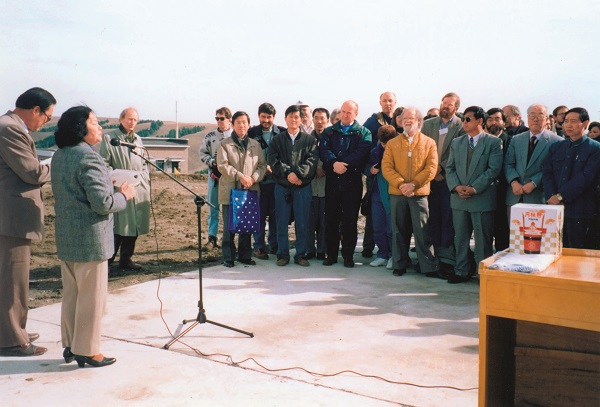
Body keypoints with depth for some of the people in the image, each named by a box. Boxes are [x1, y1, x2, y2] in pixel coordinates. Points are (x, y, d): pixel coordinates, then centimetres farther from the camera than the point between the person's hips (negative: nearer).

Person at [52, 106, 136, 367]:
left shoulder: (59, 156, 10)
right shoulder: (88, 158, -19)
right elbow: (103, 203, -23)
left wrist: (110, 187, 17)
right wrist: (124, 195, -5)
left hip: (66, 238, 9)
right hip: (89, 240, -9)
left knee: (71, 294, 18)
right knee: (91, 297, 3)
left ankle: (70, 345, 29)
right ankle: (87, 351, 13)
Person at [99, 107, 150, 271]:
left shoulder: (138, 139, 19)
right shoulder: (109, 138, 0)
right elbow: (105, 164, -4)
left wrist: (145, 180, 10)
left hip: (139, 190, 6)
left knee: (133, 227, 7)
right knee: (118, 228, -7)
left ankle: (125, 260, 17)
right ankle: (107, 260, 5)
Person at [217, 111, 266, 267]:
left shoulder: (255, 144, 13)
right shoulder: (224, 144, 3)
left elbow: (263, 165, 8)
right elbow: (222, 165, -7)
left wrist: (253, 178, -10)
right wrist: (240, 176, -16)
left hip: (250, 190, 3)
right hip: (230, 191, -3)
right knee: (229, 226, 1)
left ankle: (245, 255, 19)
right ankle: (228, 257, 9)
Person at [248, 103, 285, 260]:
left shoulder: (282, 133, 4)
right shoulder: (252, 133, 2)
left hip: (277, 180, 1)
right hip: (260, 180, -1)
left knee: (276, 214, 7)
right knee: (260, 214, 2)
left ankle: (274, 245, 20)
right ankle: (259, 247, 11)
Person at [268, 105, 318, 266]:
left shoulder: (309, 140, 7)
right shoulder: (277, 140, 9)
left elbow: (312, 161, -6)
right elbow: (273, 160, -3)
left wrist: (298, 174, -19)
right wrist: (287, 173, -16)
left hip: (303, 187, 0)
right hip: (282, 187, 1)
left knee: (302, 223, 3)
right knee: (282, 223, 4)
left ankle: (301, 254, 14)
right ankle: (283, 254, 14)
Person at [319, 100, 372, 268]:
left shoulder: (363, 133, 8)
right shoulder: (329, 132, 15)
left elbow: (362, 152, -9)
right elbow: (323, 150, -2)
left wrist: (343, 164, -18)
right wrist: (334, 163, -20)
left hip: (352, 181, -2)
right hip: (332, 180, 2)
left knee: (350, 219, 2)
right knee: (331, 219, 4)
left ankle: (348, 255, 11)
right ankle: (331, 254, 14)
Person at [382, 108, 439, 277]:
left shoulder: (429, 143, 7)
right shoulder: (392, 143, 11)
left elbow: (431, 168, -2)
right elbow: (386, 167, 1)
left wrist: (413, 184, -13)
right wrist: (400, 184, -13)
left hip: (419, 193, -2)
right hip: (397, 193, 2)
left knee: (422, 231, -1)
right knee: (399, 230, 7)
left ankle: (429, 266, 6)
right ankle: (400, 264, 17)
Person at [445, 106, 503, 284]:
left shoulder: (493, 142, -2)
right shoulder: (456, 142, 13)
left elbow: (493, 170, -10)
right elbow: (450, 168, 9)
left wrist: (474, 188, -16)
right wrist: (456, 187, -8)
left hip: (482, 198, -4)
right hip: (459, 198, 5)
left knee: (483, 239, 2)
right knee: (460, 237, 10)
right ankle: (461, 271, 20)